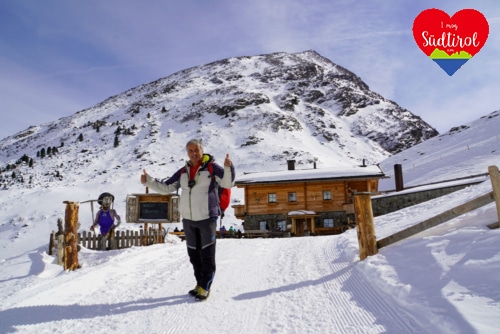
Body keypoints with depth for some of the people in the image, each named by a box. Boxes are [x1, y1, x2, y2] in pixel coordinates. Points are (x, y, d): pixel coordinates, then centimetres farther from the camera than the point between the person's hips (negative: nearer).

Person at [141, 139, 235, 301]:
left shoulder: (212, 167, -7)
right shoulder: (183, 172, 8)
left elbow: (227, 183, -17)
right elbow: (166, 187, 12)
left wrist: (228, 168, -35)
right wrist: (148, 181, 1)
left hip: (207, 217, -5)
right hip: (188, 219, 6)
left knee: (207, 254, 0)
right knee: (193, 254, 14)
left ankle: (205, 287, 12)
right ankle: (200, 284, 29)